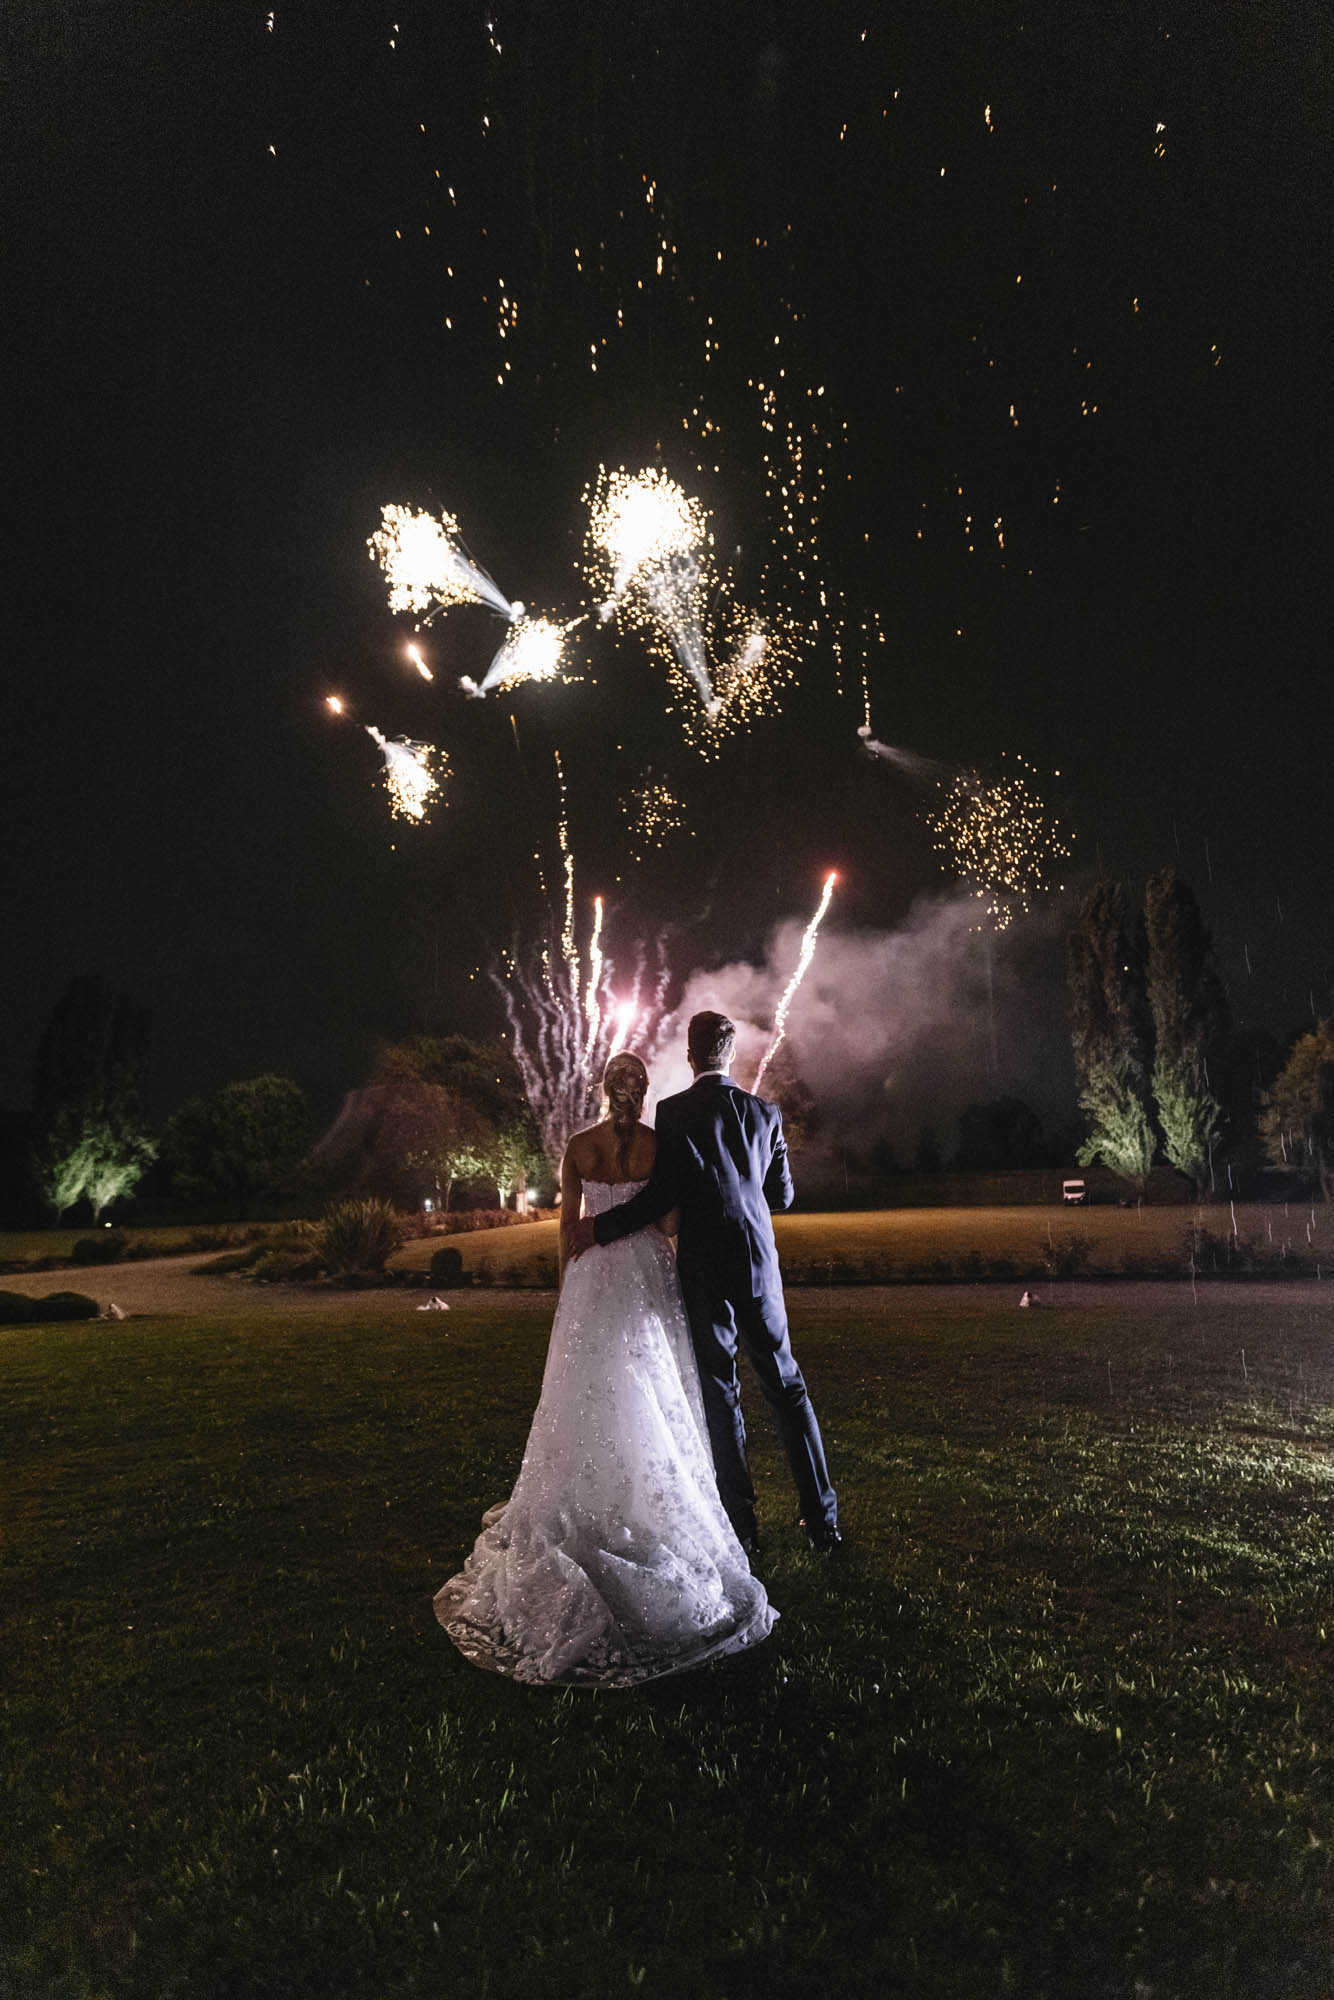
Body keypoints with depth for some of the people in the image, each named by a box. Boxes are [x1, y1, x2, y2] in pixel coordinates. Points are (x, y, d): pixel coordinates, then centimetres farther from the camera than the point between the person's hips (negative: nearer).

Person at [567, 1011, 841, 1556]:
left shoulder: (675, 1111, -8)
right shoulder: (764, 1112, 4)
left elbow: (662, 1195, -12)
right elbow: (782, 1194, 9)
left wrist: (600, 1228, -1)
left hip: (705, 1270, -3)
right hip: (760, 1265, 3)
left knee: (721, 1397, 8)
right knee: (787, 1388, 14)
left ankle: (742, 1528, 15)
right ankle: (823, 1521, 19)